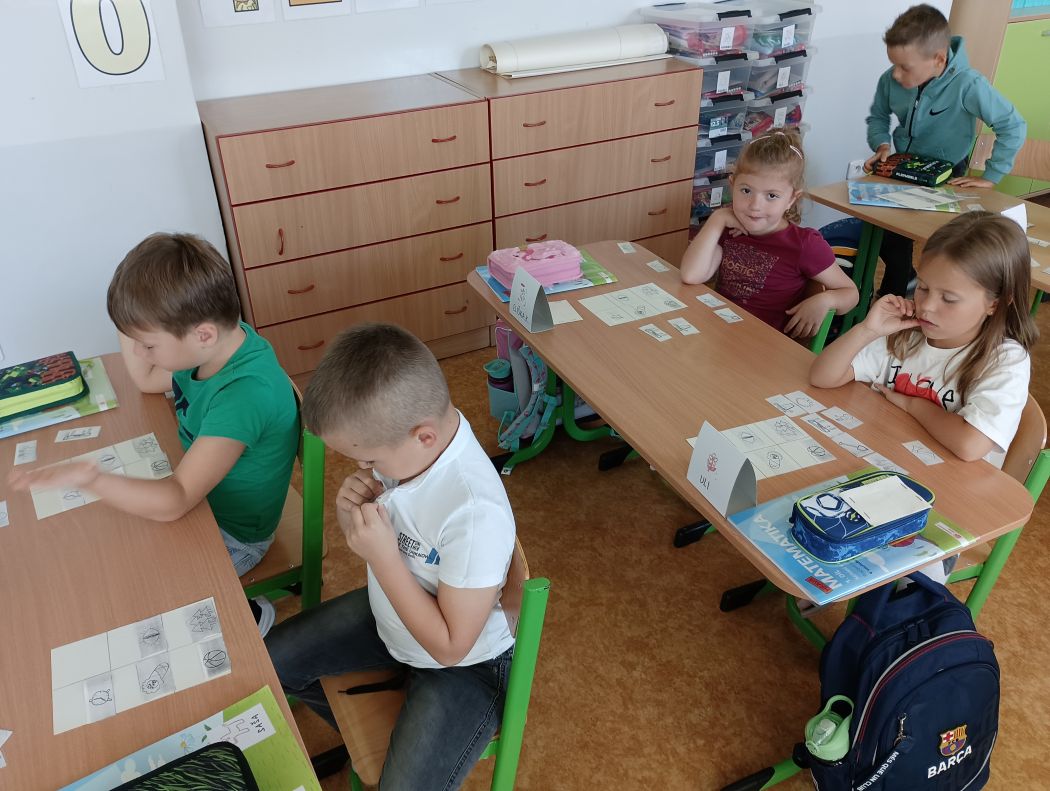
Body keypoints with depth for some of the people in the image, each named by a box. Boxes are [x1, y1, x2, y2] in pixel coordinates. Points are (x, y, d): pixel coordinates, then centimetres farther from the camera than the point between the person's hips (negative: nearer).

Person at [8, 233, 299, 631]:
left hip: (231, 535, -8)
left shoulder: (245, 394, -38)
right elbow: (146, 380, 7)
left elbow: (174, 501, -41)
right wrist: (131, 324, -10)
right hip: (197, 491, 9)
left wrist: (92, 477, -57)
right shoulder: (224, 338, -12)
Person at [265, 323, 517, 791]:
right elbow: (361, 538, 2)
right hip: (387, 615, 7)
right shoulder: (395, 440, -18)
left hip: (463, 665, -7)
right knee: (268, 663, 14)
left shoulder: (476, 514, -39)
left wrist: (383, 556, -31)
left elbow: (450, 646, -27)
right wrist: (350, 509, -21)